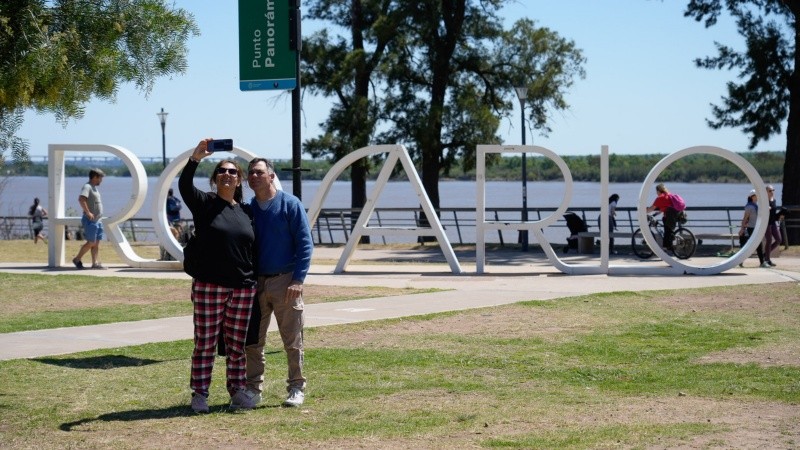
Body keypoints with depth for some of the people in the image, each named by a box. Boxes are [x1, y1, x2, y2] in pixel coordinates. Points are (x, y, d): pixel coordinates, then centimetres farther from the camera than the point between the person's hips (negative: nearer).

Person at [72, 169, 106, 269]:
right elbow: (81, 199, -29)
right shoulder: (87, 187, -12)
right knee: (91, 242, -8)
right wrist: (88, 212, -29)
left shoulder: (94, 188, 18)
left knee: (96, 243, 5)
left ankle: (96, 263, 3)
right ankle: (77, 259, 4)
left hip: (97, 220, 9)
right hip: (90, 220, -9)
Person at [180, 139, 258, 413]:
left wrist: (256, 280, 12)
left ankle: (238, 392, 17)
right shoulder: (204, 204, 1)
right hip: (209, 286, -4)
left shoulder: (246, 211, 12)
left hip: (243, 288, 4)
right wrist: (195, 158, -32)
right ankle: (199, 394, 6)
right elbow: (184, 185, -19)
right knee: (205, 344, 0)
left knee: (237, 345, 9)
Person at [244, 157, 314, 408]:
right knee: (252, 341, 6)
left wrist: (298, 279, -14)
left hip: (285, 282, -4)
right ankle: (253, 389, 15)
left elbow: (305, 244, -6)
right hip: (255, 283, 4)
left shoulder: (290, 204, -3)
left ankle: (297, 389, 10)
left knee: (293, 341, 1)